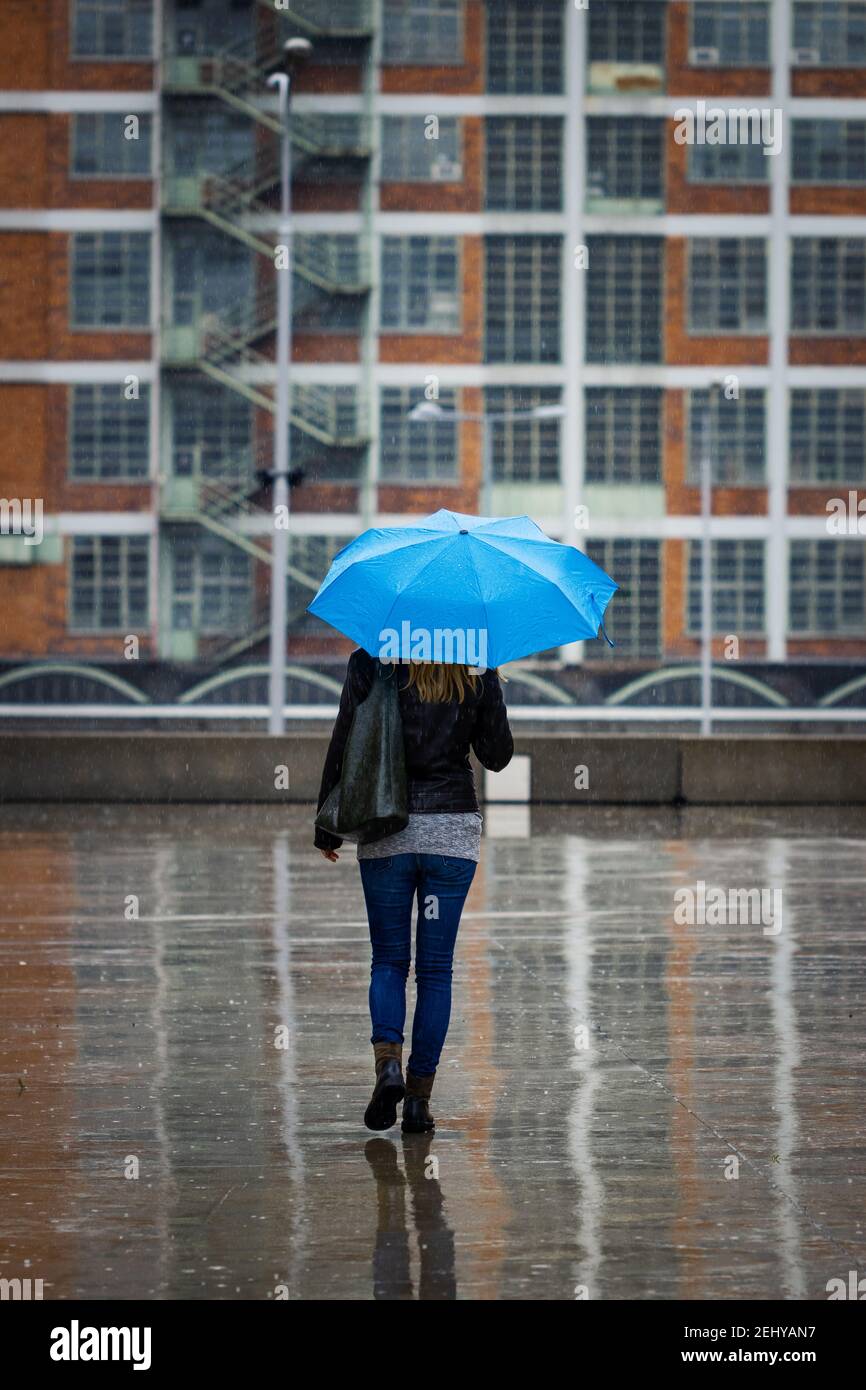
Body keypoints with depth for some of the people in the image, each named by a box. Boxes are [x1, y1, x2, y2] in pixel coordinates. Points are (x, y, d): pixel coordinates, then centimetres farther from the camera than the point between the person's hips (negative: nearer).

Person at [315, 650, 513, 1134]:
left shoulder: (370, 663, -5)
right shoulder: (478, 668, -1)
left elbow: (343, 748, -4)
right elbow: (498, 756, 6)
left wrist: (328, 829, 5)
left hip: (385, 832, -1)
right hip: (453, 830, 1)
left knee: (389, 960, 12)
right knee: (435, 968, 7)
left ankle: (388, 1061, -13)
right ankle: (419, 1096, 3)